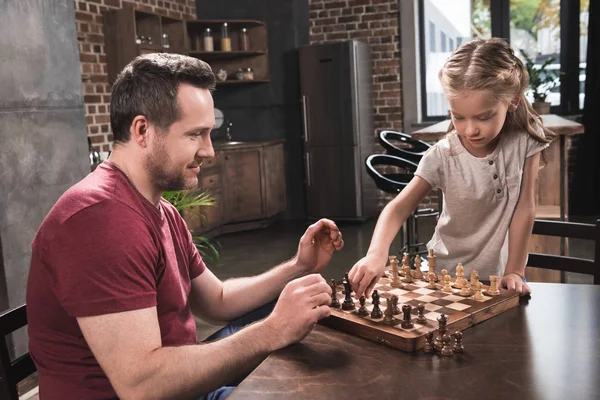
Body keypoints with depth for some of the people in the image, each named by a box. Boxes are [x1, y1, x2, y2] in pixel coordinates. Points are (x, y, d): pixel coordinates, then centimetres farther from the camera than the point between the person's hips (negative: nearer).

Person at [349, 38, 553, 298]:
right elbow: (397, 208, -22)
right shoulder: (442, 157, -16)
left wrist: (514, 272, -12)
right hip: (446, 273, 0)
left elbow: (524, 208, -9)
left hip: (496, 275, 0)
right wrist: (377, 254, -40)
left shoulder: (525, 142, -13)